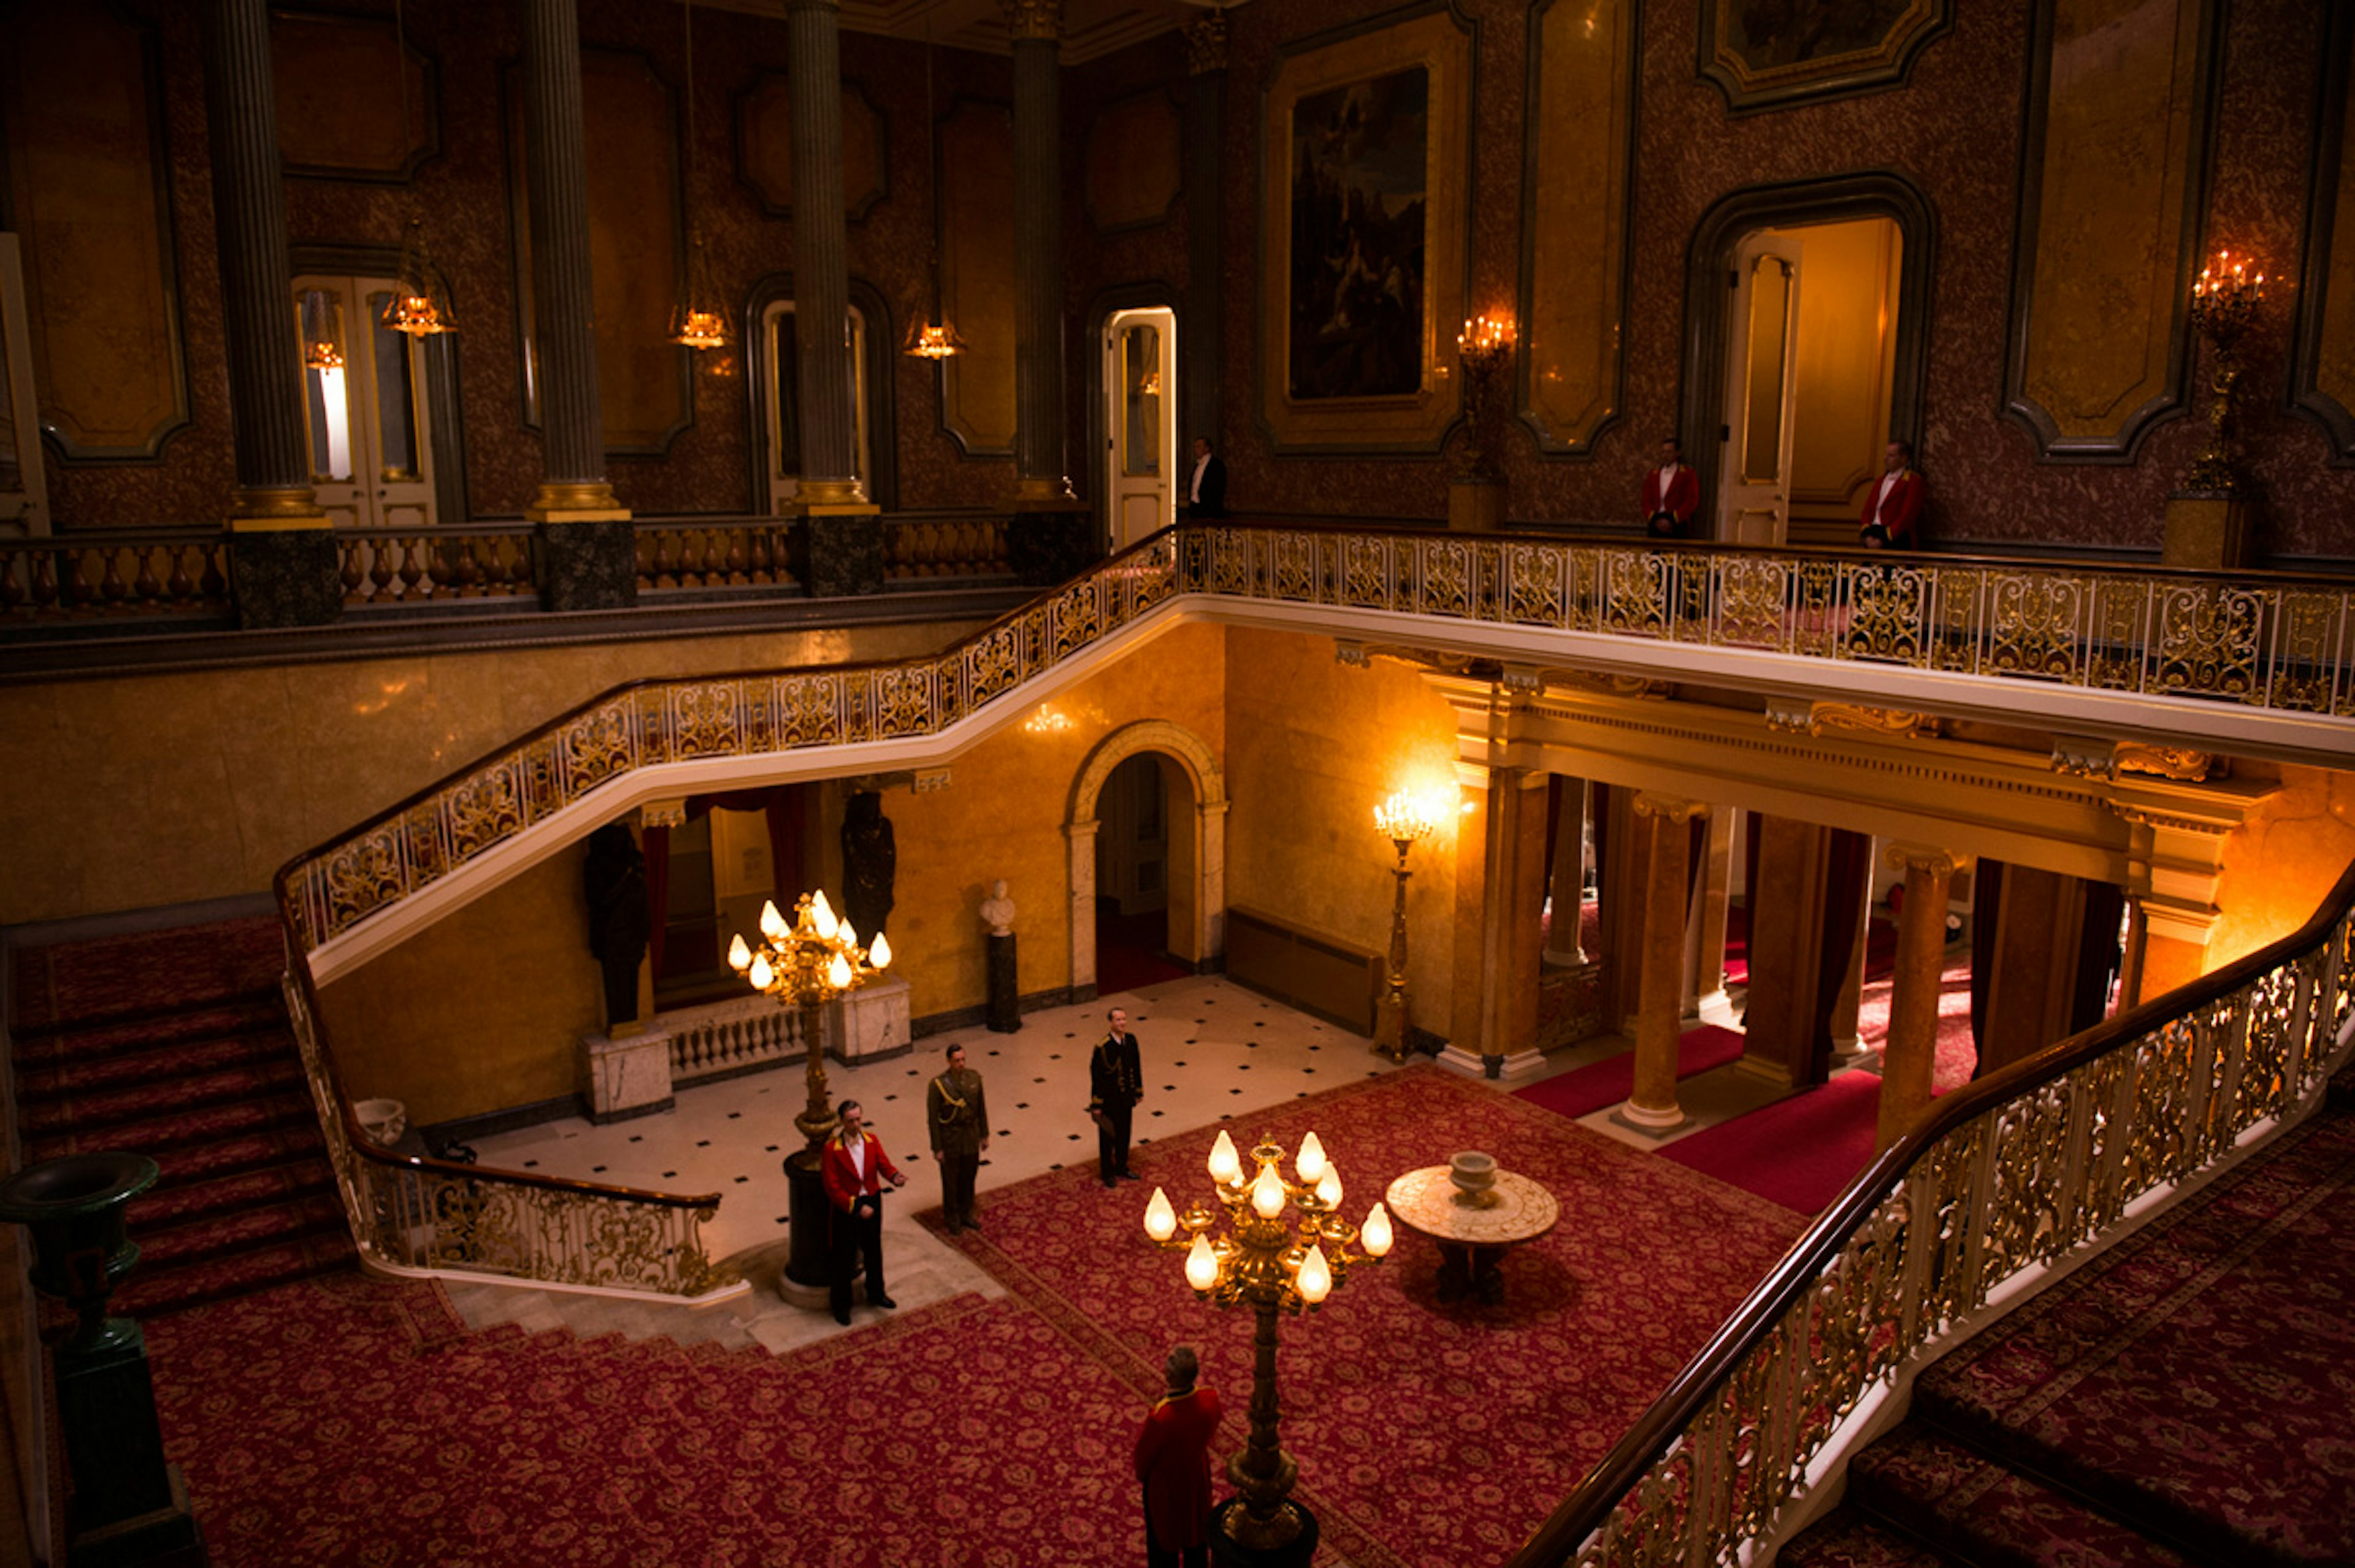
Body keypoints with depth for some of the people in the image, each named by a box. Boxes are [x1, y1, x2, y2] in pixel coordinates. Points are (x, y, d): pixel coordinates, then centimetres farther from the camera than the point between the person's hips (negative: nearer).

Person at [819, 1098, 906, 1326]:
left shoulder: (872, 1141, -5)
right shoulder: (832, 1149, -19)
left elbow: (884, 1165, -8)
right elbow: (833, 1188, -19)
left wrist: (895, 1177, -31)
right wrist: (856, 1207, -25)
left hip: (872, 1204, 5)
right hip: (845, 1208, -4)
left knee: (874, 1251, 20)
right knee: (844, 1258, 8)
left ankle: (876, 1294, 42)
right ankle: (842, 1305, 27)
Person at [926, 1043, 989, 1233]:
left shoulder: (974, 1078, -7)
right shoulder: (938, 1085, -21)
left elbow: (981, 1108, 5)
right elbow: (933, 1118, -14)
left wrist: (985, 1135, 10)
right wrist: (937, 1149, -12)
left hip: (971, 1136, 4)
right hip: (950, 1139, -4)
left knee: (968, 1178, 19)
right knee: (951, 1182, 12)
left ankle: (966, 1215, 39)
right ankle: (952, 1220, 32)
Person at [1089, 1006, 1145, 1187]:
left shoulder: (1131, 1040, -5)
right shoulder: (1102, 1047, -23)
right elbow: (1096, 1077, -17)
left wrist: (1138, 1091, 11)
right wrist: (1096, 1106, -14)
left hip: (1126, 1098, 6)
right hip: (1109, 1100, -6)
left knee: (1124, 1135, 20)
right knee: (1108, 1137, 11)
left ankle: (1121, 1168, 39)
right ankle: (1107, 1174, 29)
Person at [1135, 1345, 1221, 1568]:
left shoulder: (1160, 1418, -42)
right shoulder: (1210, 1398, -29)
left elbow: (1144, 1452, -19)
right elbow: (1211, 1431, -6)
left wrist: (1141, 1473, 0)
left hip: (1164, 1481, -4)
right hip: (1197, 1472, 4)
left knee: (1163, 1533, 24)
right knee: (1195, 1525, 30)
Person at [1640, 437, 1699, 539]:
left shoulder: (1688, 475, 5)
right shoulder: (1652, 475, 16)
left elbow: (1692, 502, -2)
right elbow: (1647, 501, 13)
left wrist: (1672, 521, -11)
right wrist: (1655, 520, -4)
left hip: (1676, 526, -3)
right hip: (1655, 526, 3)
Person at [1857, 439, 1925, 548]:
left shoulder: (1914, 482, 0)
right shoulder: (1882, 480, 21)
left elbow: (1907, 516, -8)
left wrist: (1883, 540, -14)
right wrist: (1867, 535, -2)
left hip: (1895, 539, -5)